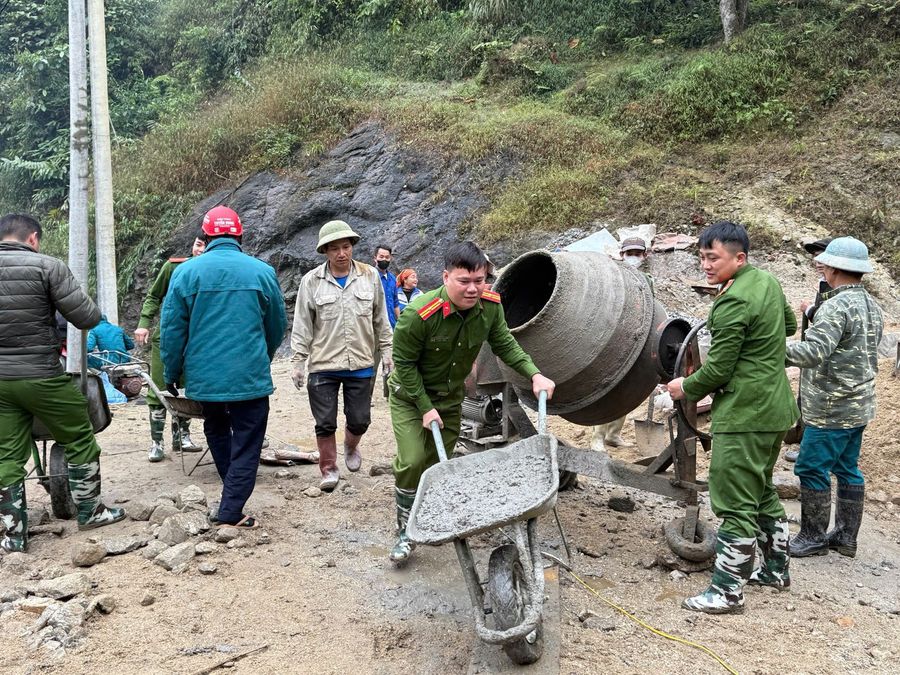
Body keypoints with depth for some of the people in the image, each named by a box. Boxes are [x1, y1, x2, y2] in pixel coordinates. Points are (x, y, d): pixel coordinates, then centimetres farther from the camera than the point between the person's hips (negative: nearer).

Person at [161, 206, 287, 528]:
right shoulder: (262, 271, -2)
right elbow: (277, 327, 9)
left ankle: (232, 496, 35)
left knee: (217, 431, 24)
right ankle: (231, 511, 5)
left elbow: (172, 329, -1)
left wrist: (171, 374, 11)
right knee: (246, 444, 8)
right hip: (250, 377, -2)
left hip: (204, 377, 2)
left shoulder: (186, 271, -3)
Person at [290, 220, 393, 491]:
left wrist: (386, 351, 8)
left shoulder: (370, 276, -1)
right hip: (323, 366, -1)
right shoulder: (311, 281, -6)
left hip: (361, 365, 2)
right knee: (325, 423, 6)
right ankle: (329, 469, 26)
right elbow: (302, 326, -2)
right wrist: (298, 362, -3)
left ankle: (351, 448, 44)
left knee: (360, 420, 12)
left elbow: (380, 319, 8)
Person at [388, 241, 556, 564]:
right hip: (410, 396, -4)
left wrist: (534, 374, -14)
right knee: (412, 461, -14)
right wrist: (425, 408, -19)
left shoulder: (490, 306, -16)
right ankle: (405, 531, 4)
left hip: (450, 397, 5)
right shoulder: (419, 314, -32)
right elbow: (404, 363, -20)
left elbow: (504, 344, -1)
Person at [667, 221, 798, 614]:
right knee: (762, 492, 23)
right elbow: (789, 326, 25)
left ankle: (727, 591, 5)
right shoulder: (767, 280, 7)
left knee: (734, 504, -3)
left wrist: (686, 388, -2)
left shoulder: (732, 303, -21)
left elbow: (718, 370, -17)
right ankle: (775, 569, 37)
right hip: (775, 409, 10)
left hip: (745, 415, -10)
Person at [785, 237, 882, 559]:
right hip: (859, 405, 9)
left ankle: (813, 538, 11)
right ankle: (846, 537, 25)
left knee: (812, 469, 1)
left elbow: (814, 351, -32)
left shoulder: (836, 306, -20)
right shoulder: (872, 307, 10)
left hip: (831, 409, -9)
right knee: (847, 469, 16)